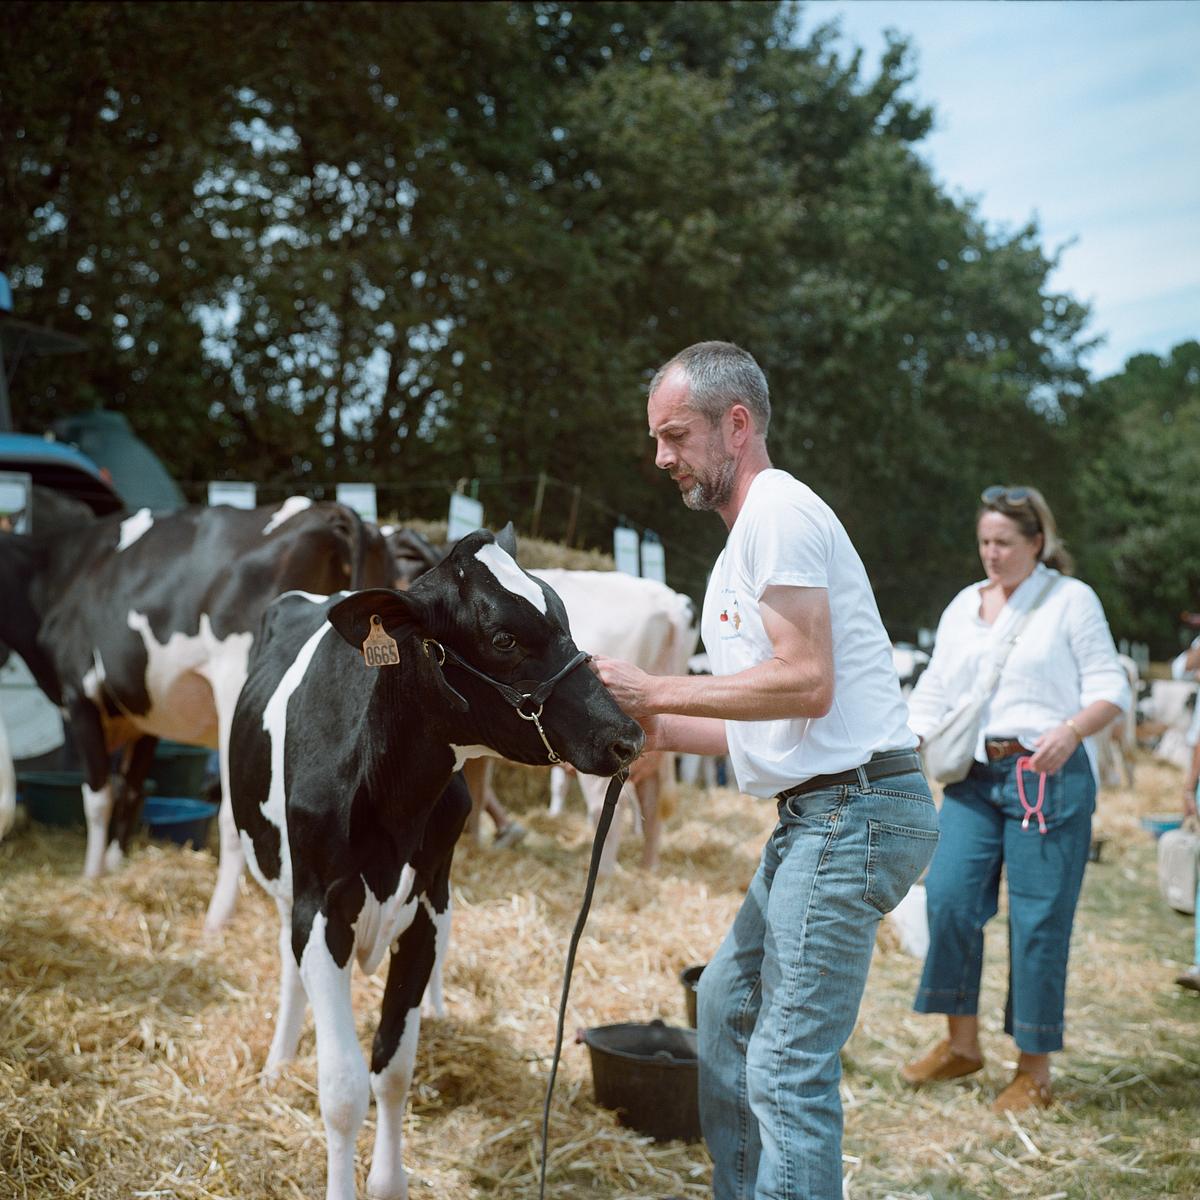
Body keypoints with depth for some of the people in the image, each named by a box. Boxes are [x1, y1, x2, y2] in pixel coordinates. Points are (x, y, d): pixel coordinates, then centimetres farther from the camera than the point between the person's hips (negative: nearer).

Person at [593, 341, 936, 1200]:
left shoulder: (777, 512, -11)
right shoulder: (752, 533, 20)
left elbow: (806, 682, -21)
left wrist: (657, 691, -14)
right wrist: (649, 728, 13)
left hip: (855, 811, -11)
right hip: (823, 812, 11)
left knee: (789, 1068, -9)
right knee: (727, 1003, 21)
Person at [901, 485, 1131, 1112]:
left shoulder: (1071, 599, 2)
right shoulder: (963, 606, 17)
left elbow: (1109, 688, -2)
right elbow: (935, 690, 17)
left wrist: (1071, 730, -22)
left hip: (1050, 777, -4)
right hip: (976, 775, 5)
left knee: (1038, 918, -3)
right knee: (948, 894, -7)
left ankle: (1034, 1070, 9)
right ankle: (961, 1042, 11)